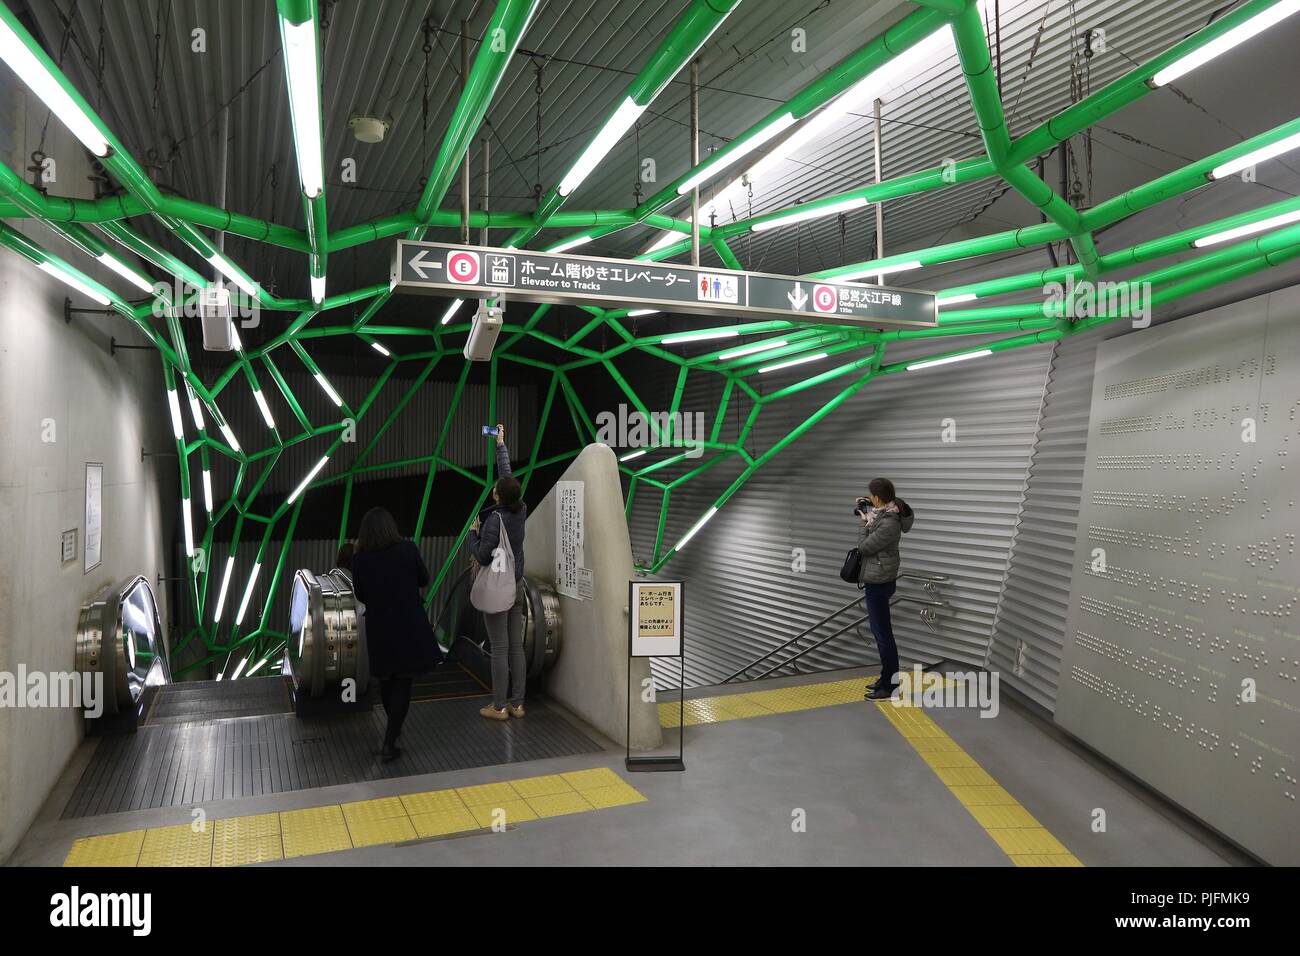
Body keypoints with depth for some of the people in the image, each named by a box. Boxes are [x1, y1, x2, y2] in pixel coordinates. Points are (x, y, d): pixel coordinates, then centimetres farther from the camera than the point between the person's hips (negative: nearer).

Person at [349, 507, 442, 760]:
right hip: (409, 627, -2)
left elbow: (361, 595, 2)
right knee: (403, 683, 6)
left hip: (379, 629, 2)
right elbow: (424, 580, 0)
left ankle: (394, 728, 42)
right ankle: (389, 743, 2)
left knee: (386, 679, 22)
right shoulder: (408, 549, -14)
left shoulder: (360, 559, -10)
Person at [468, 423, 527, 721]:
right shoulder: (520, 511, -1)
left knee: (500, 649, 0)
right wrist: (501, 444, 19)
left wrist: (473, 533, -1)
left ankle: (499, 707, 8)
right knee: (516, 646, 9)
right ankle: (517, 703, 16)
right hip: (517, 586, 7)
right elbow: (508, 475, 11)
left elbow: (482, 557, -17)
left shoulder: (495, 520, -20)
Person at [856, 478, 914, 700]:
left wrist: (866, 523, -6)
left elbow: (864, 547, -19)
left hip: (879, 583, -10)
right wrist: (865, 510, 10)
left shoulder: (889, 523, -25)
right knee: (881, 631, 19)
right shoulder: (884, 513, 4)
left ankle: (890, 687, 7)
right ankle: (887, 678, 30)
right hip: (877, 580, 10)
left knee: (883, 634, -2)